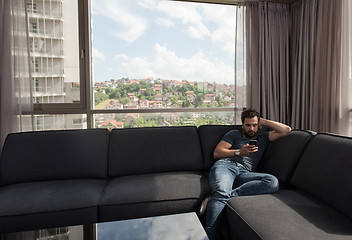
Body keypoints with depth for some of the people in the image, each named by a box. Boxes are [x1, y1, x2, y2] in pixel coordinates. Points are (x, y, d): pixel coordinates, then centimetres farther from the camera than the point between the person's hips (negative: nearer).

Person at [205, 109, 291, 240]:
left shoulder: (263, 137, 31)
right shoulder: (234, 134, 25)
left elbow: (286, 130, 25)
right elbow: (217, 153, 14)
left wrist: (264, 122, 26)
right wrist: (239, 152, 3)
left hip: (244, 173, 2)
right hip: (225, 165, -2)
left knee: (273, 182, -32)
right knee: (221, 192, -38)